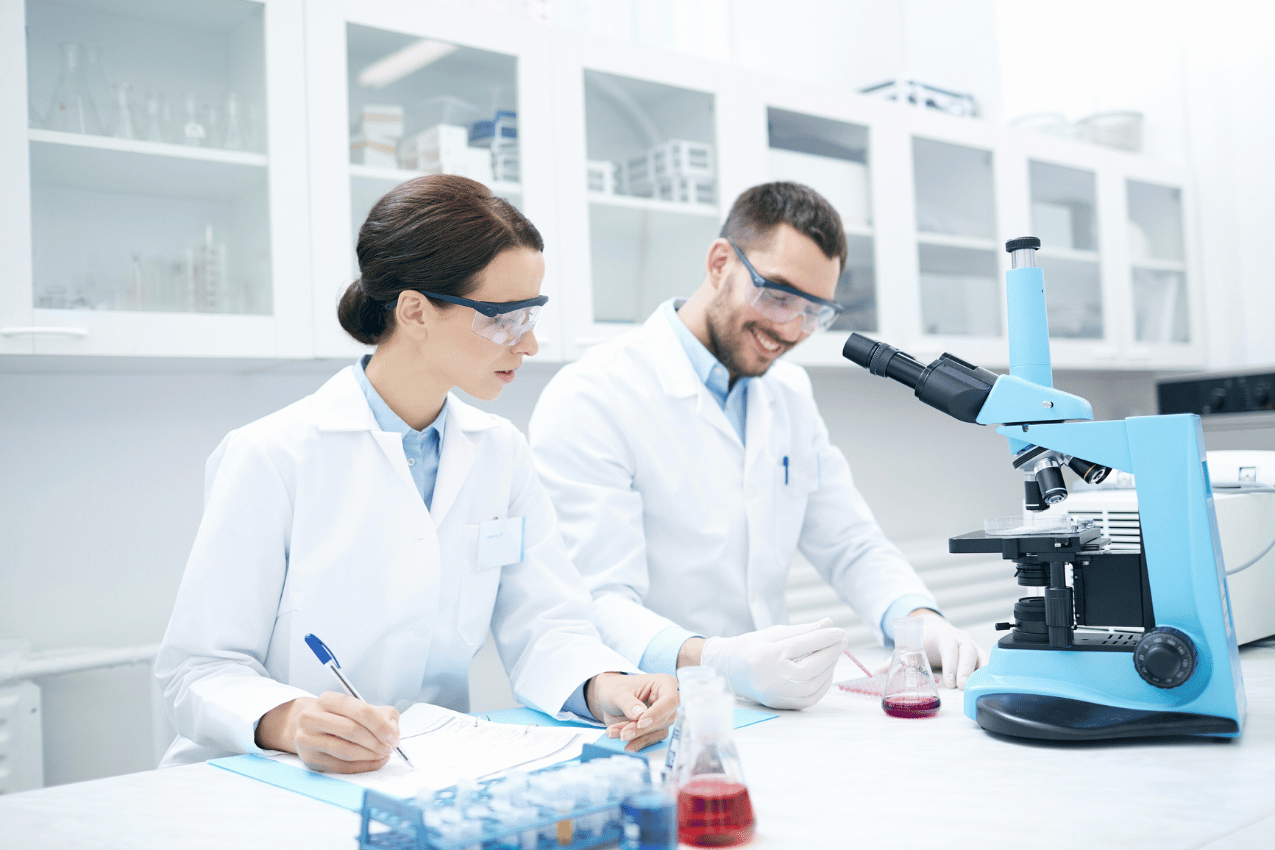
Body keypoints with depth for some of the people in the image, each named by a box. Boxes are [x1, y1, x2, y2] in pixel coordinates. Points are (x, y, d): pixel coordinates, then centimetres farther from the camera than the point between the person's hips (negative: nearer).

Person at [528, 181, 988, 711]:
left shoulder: (790, 394, 14)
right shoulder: (589, 401, -12)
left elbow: (851, 546, 15)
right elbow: (598, 604, -20)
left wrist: (919, 620, -6)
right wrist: (715, 661, -39)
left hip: (771, 712, 6)